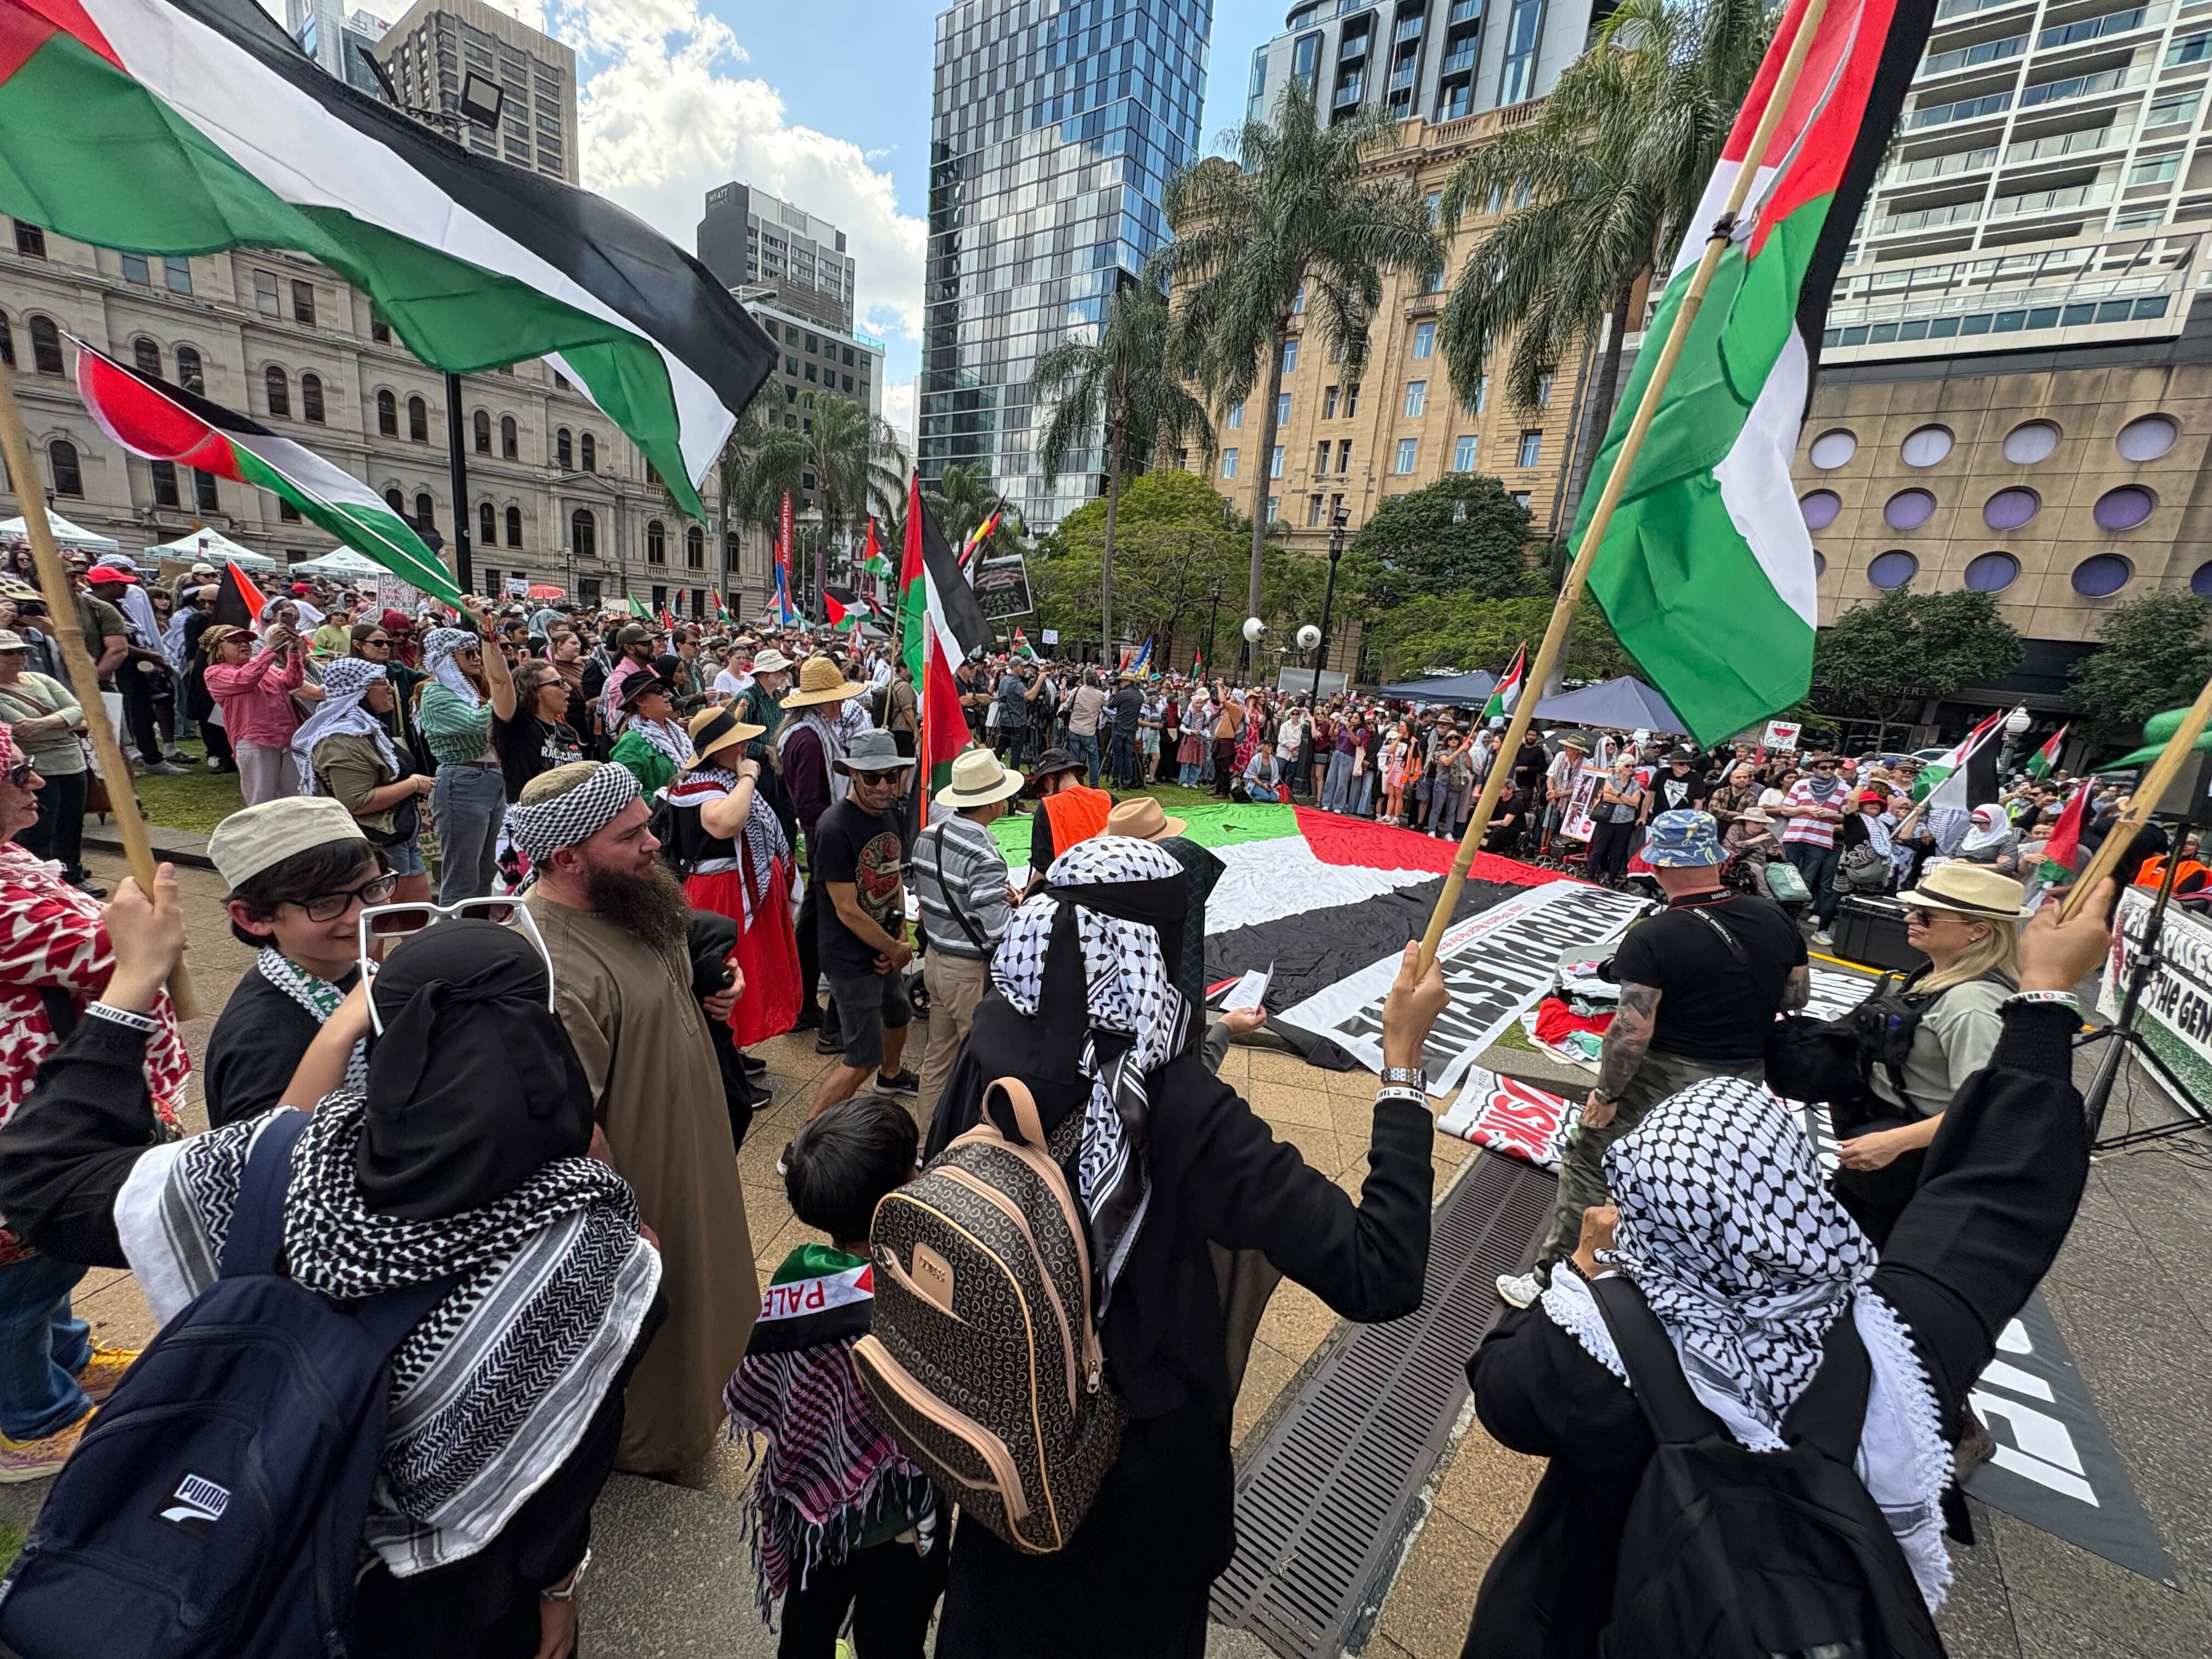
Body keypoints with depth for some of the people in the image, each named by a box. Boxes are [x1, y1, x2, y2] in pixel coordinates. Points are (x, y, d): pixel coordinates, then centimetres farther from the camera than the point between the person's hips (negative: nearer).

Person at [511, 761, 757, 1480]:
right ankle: (651, 1454, 48)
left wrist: (712, 991, -4)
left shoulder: (623, 895, -7)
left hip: (689, 1151, 9)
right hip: (636, 1184, -8)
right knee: (645, 1334, 20)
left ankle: (693, 1410, 58)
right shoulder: (553, 969, -35)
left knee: (693, 1301, 31)